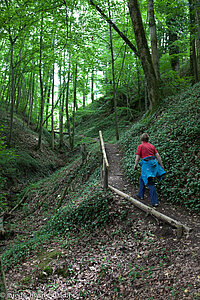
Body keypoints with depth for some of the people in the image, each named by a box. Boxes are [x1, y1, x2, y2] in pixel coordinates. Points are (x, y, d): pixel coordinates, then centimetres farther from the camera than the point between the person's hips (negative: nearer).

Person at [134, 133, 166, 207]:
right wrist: (161, 164, 17)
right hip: (153, 162, 6)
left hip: (146, 164, -6)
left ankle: (154, 202, -3)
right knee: (142, 178, 22)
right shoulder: (151, 146, 15)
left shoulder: (140, 146, -1)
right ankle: (141, 194, 28)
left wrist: (135, 166, 7)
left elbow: (137, 157, -4)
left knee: (150, 183, -4)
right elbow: (157, 155, 12)